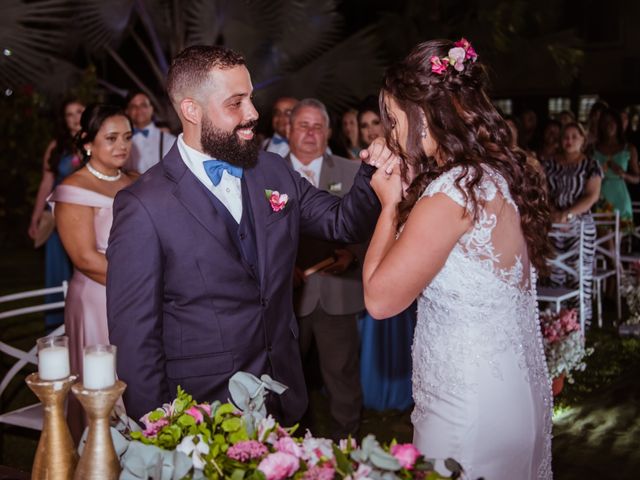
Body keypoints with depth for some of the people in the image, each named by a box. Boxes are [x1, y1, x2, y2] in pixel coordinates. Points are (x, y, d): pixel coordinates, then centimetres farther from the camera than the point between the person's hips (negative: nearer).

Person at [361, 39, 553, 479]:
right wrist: (406, 187, 4)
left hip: (472, 406, -9)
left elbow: (380, 298, -19)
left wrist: (390, 203, -9)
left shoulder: (454, 189, -23)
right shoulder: (499, 172, 4)